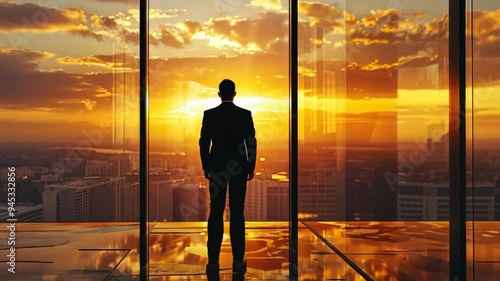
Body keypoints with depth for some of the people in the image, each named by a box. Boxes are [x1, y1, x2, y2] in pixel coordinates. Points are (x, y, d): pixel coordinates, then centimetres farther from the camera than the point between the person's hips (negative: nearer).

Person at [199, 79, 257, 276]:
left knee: (216, 213, 5)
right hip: (239, 167, 0)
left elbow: (204, 143, -2)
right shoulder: (245, 114, -5)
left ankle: (213, 261, 7)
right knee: (237, 213, 4)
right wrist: (251, 167, 6)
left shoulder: (209, 114, -3)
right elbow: (251, 143, -4)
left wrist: (206, 167, 9)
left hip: (217, 167, 0)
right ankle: (238, 261, 7)